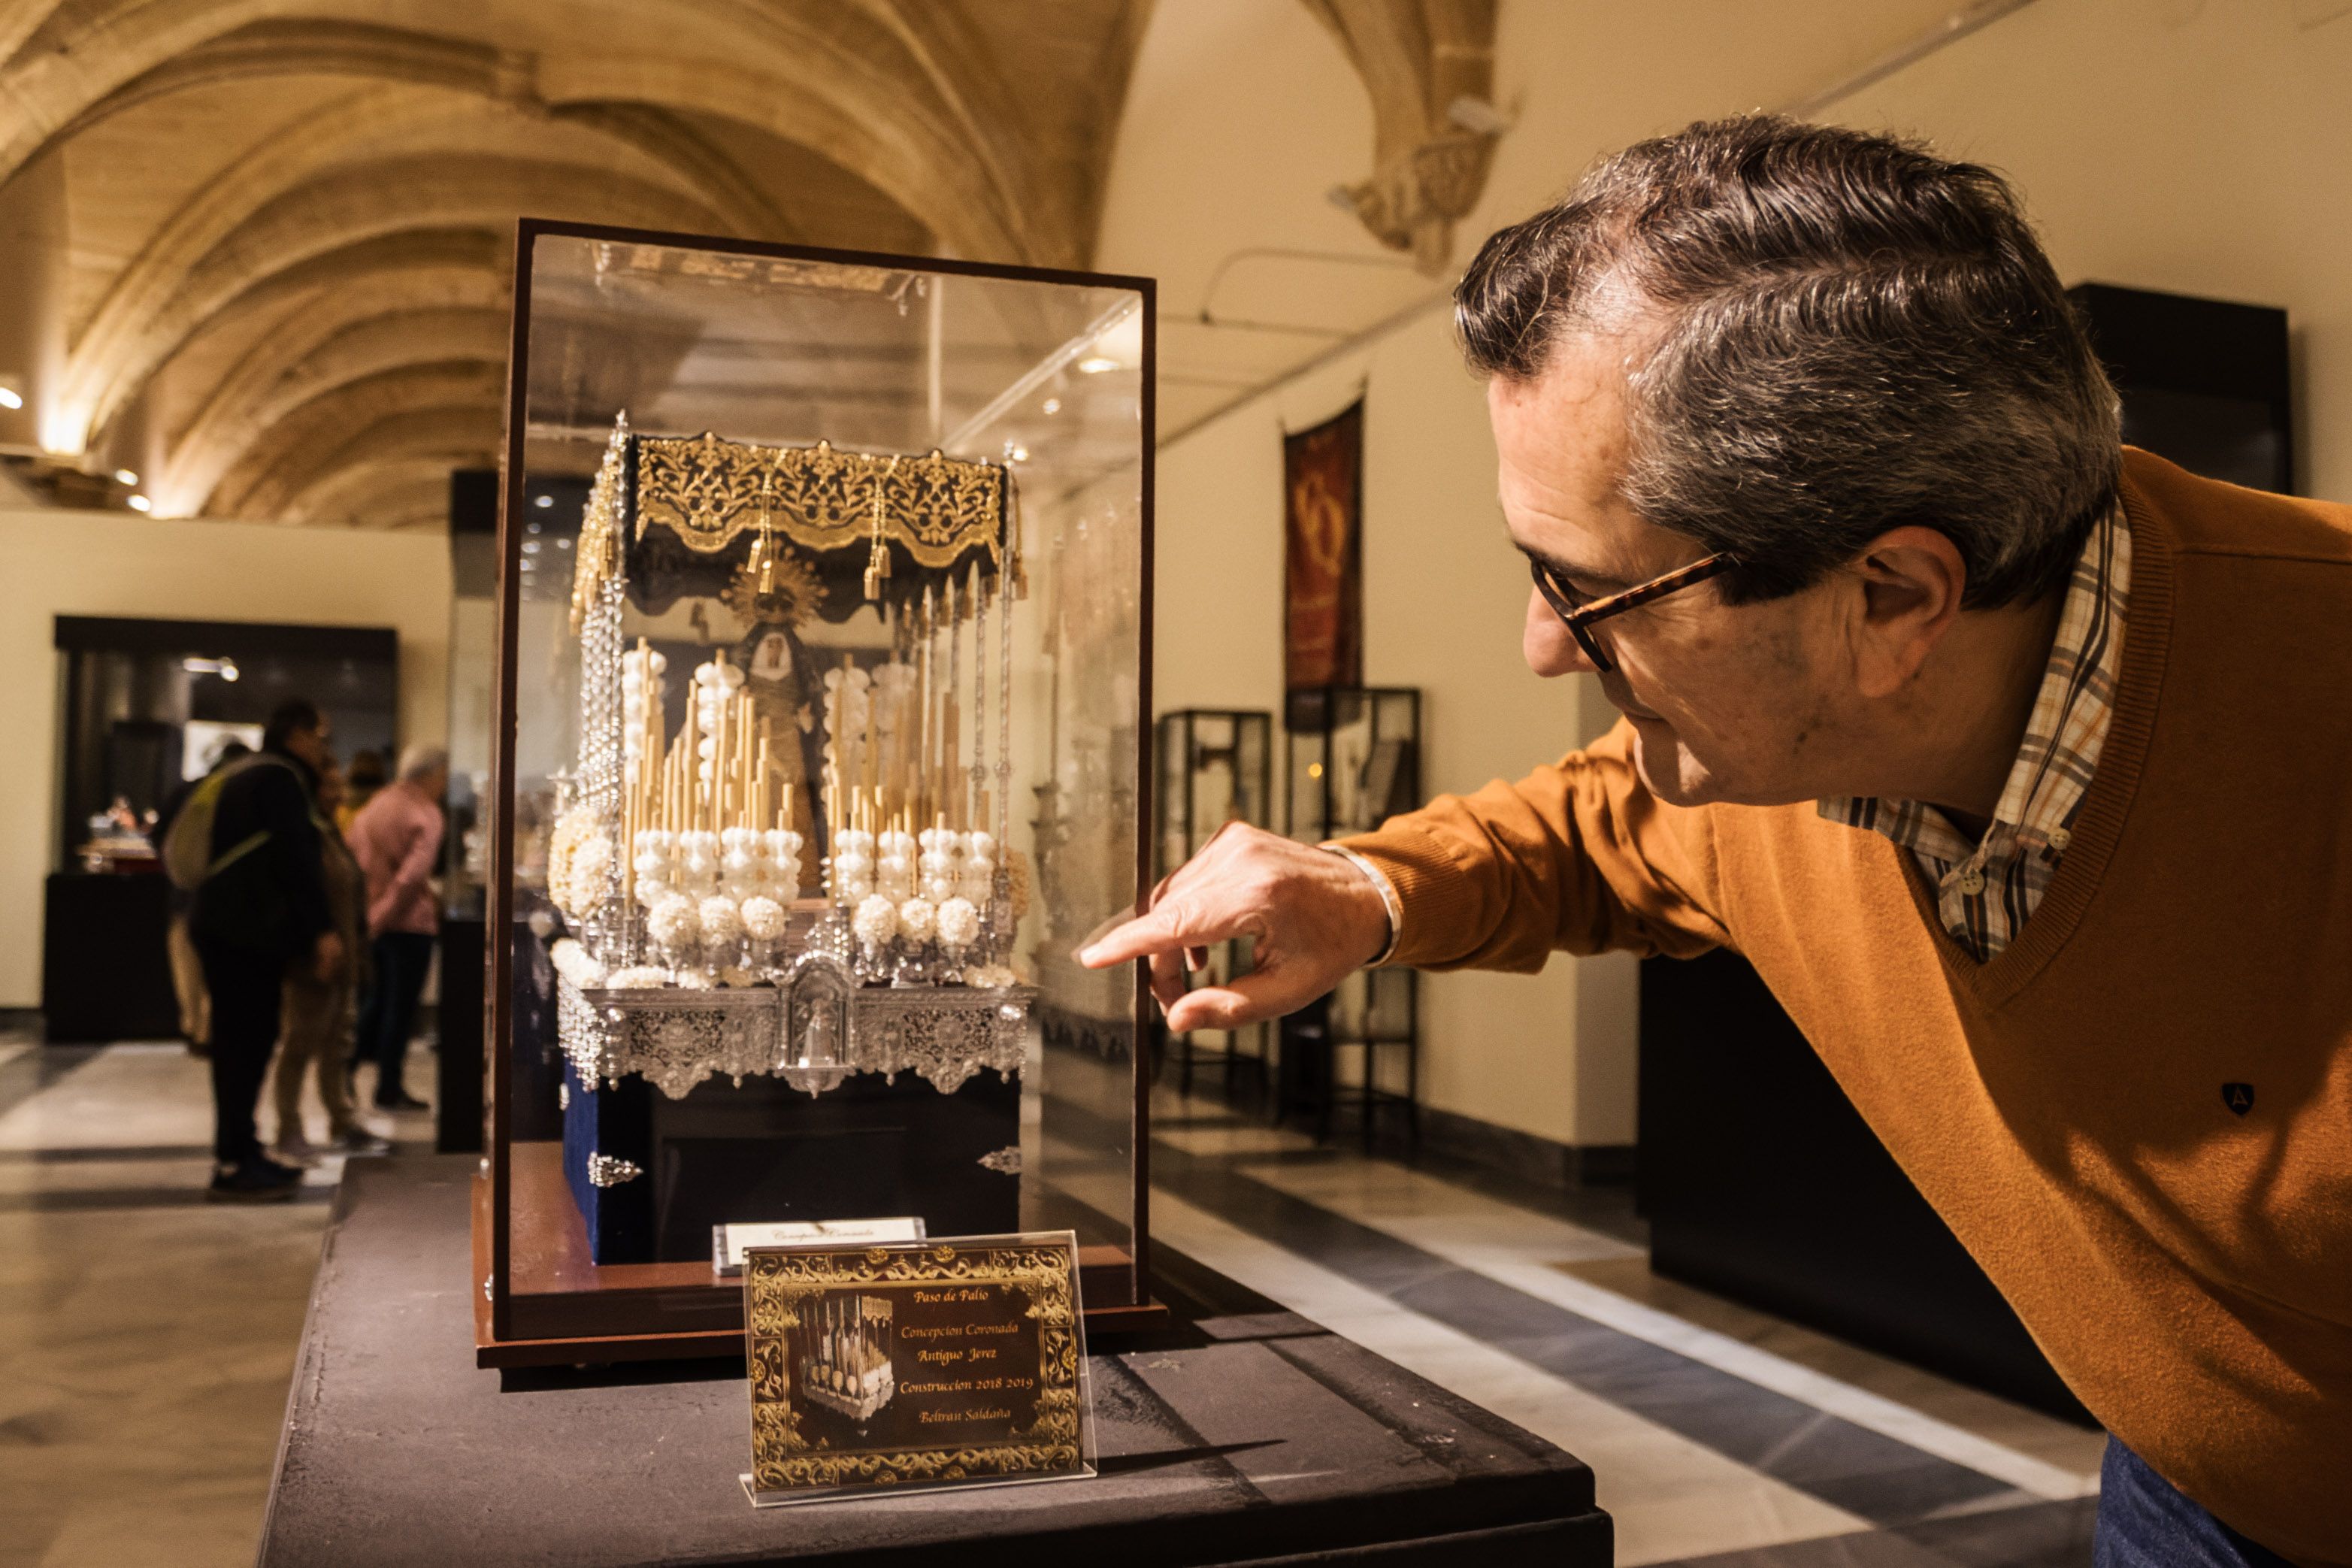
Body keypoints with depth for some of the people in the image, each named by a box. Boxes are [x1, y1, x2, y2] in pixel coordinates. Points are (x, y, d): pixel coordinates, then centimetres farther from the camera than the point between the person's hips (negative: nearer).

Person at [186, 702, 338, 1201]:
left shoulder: (245, 777, 23)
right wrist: (321, 931, -20)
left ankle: (240, 1155, 18)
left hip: (227, 929, 10)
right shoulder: (281, 778, -9)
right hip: (246, 933, -10)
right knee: (246, 1044, -8)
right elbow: (296, 860, -19)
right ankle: (233, 1166, -7)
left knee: (243, 1046, 12)